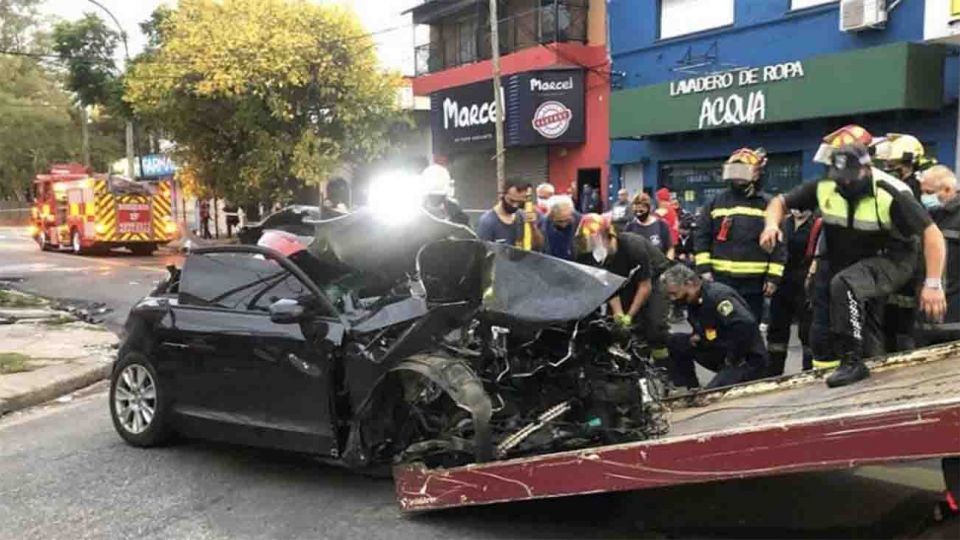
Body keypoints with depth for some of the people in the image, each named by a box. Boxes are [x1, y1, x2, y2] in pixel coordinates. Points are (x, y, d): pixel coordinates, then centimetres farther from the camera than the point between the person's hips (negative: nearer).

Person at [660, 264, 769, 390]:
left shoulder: (717, 296, -23)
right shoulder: (693, 301, 5)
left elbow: (745, 324, -36)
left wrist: (733, 358, -24)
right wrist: (695, 338, -1)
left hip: (749, 361, -9)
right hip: (722, 355, 9)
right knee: (675, 342, 4)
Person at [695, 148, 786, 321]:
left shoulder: (767, 205, 3)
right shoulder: (716, 202, 7)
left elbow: (778, 244, 1)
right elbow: (701, 237, 4)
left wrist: (773, 277, -5)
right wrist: (704, 268, -5)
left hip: (753, 281, -1)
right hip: (721, 279, 1)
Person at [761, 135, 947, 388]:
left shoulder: (891, 194, -26)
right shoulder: (824, 187, -13)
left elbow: (932, 234, -23)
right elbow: (780, 202, -1)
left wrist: (933, 284, -28)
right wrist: (772, 224, -24)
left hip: (890, 260, -6)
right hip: (847, 261, 6)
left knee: (845, 285, -34)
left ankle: (852, 361, -25)